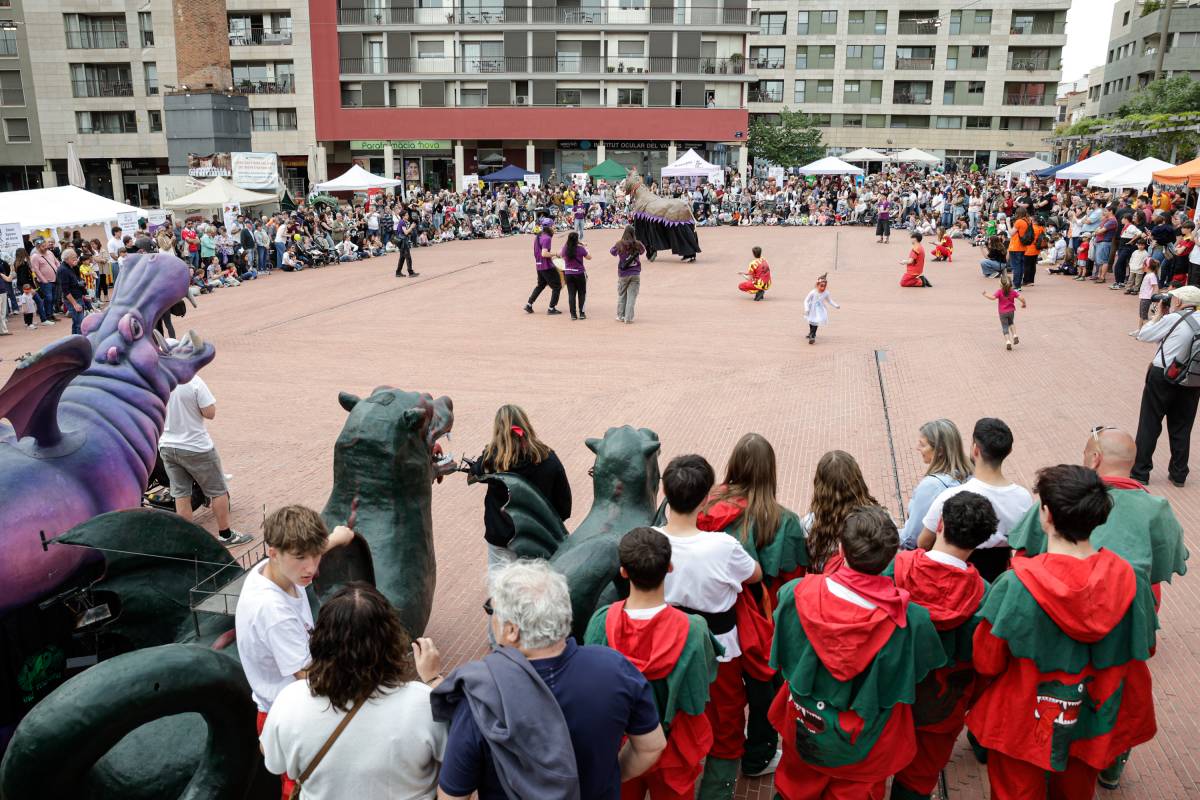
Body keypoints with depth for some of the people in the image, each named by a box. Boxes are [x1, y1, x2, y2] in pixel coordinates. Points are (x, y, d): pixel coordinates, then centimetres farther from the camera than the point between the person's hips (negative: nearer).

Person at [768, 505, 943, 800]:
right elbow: (921, 670, -7)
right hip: (865, 749, -1)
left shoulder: (797, 594, -26)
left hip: (804, 730, 1)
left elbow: (781, 657, -7)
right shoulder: (910, 619, -29)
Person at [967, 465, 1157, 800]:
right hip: (1095, 724, 4)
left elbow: (986, 662, -18)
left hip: (1023, 725, -3)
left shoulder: (1016, 585, -28)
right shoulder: (1129, 580, -17)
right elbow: (1143, 648, 0)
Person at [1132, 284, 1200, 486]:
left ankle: (1140, 472, 9)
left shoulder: (1172, 319, -15)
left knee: (1149, 426, 4)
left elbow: (1142, 335, -4)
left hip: (1163, 378, -5)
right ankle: (1178, 474, 23)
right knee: (1182, 429, 14)